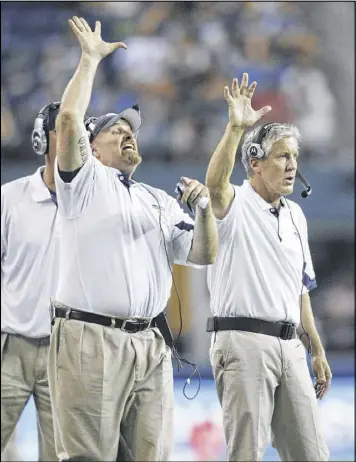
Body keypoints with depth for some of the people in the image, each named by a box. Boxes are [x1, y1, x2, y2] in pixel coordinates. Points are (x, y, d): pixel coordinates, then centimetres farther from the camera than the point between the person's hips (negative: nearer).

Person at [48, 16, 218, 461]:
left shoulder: (161, 203, 24)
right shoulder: (85, 181, 8)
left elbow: (204, 255, 17)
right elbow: (69, 119, -8)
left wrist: (203, 211, -1)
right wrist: (89, 60, 0)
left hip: (149, 345, 6)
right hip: (90, 339, -6)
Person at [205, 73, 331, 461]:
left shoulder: (295, 216, 18)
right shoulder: (235, 206, -3)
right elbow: (215, 183, -29)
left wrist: (317, 351, 20)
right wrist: (235, 128, -38)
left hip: (289, 344, 7)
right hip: (243, 342, -7)